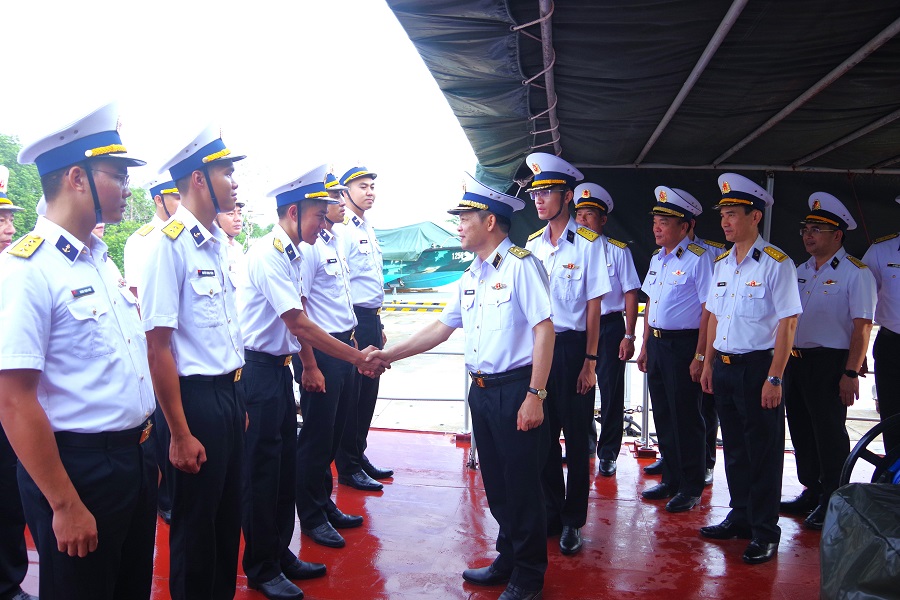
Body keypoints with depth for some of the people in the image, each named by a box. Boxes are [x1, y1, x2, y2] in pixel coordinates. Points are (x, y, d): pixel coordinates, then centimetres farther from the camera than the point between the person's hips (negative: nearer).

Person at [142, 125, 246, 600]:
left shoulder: (218, 243, 8)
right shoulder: (169, 245, -17)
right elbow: (158, 346, -18)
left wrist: (238, 400, 15)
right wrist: (180, 434, -17)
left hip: (228, 394, 8)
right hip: (196, 398, -8)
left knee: (228, 516, 21)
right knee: (196, 523, 10)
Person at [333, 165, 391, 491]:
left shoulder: (368, 230, 18)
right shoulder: (342, 230, -11)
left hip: (371, 318, 9)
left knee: (368, 392, 15)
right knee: (350, 395, 0)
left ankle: (359, 455, 29)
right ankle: (348, 468, 12)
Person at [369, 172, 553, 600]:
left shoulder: (520, 264, -11)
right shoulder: (471, 275, 14)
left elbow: (544, 329, -16)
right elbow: (441, 328, 18)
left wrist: (534, 394, -20)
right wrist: (386, 355, 15)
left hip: (515, 391, -8)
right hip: (481, 389, 8)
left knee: (522, 485, 4)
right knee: (495, 483, 17)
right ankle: (508, 559, 35)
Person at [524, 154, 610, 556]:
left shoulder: (588, 243, -6)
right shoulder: (531, 245, 8)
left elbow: (593, 305, -7)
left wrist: (589, 361, -9)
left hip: (572, 346, -4)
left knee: (576, 436, 5)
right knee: (543, 433, 11)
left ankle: (573, 521, 20)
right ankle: (551, 511, 28)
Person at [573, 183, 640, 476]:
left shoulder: (617, 251, -2)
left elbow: (631, 294, -3)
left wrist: (629, 336, -9)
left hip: (609, 328, -3)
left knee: (611, 393, 4)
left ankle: (607, 454, 18)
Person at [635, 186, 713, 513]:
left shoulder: (698, 259, -12)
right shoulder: (657, 259, 12)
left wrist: (700, 356, -18)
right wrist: (645, 345, 16)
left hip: (683, 345, -8)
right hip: (656, 343, 8)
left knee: (685, 419, 2)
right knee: (663, 416, 15)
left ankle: (691, 489, 16)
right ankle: (671, 480, 29)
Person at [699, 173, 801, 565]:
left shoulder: (776, 263, -10)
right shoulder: (721, 263, 11)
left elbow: (787, 324, -13)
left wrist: (774, 378, -17)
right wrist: (708, 363, 13)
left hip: (757, 367, -6)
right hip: (723, 367, 7)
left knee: (763, 451, 4)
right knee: (734, 447, 15)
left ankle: (765, 532, 16)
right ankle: (740, 517, 30)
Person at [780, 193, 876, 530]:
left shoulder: (855, 273, -9)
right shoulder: (801, 271, 13)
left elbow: (862, 326, -14)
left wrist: (851, 373, -19)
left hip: (830, 364, -7)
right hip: (795, 362, 7)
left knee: (829, 433, 3)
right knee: (801, 430, 15)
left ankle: (831, 502, 18)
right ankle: (812, 491, 31)